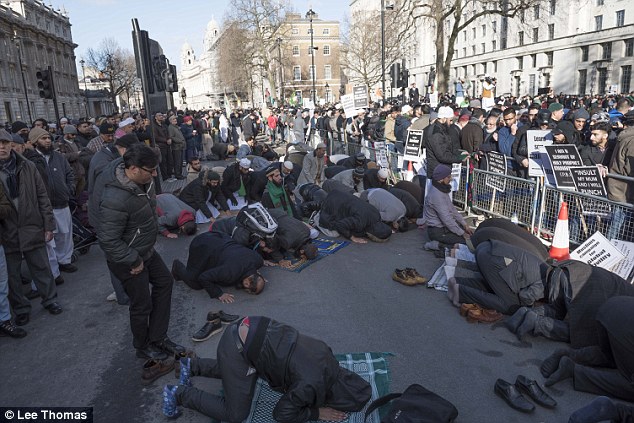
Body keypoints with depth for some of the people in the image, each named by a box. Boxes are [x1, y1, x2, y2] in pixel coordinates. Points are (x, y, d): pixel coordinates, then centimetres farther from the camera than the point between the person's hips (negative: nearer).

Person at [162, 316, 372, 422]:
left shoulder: (326, 354, 3)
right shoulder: (311, 386, -18)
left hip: (249, 328, 8)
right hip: (237, 348, -8)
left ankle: (193, 366, 37)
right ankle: (180, 394, 14)